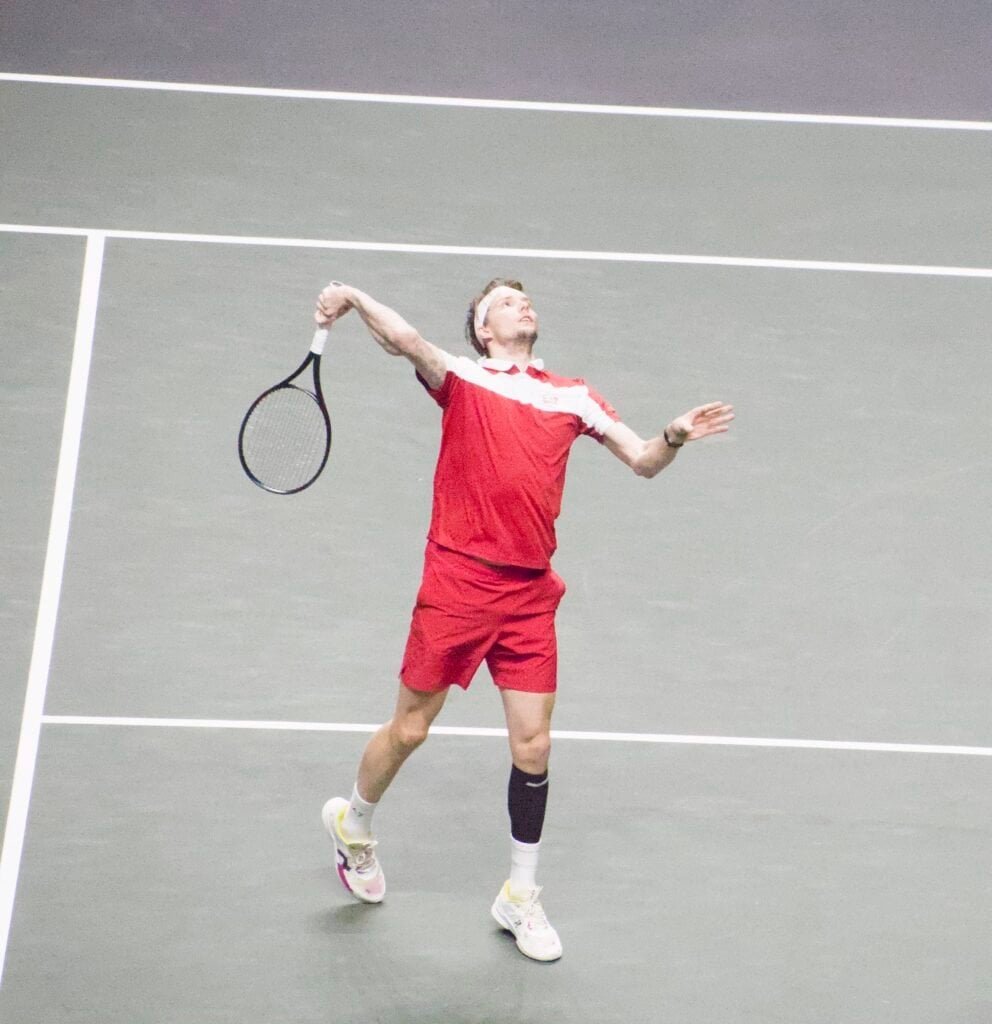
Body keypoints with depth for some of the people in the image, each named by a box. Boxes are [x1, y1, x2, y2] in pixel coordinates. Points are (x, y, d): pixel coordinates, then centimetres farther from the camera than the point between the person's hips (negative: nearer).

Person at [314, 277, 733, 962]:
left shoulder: (573, 396, 13)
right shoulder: (461, 377, 2)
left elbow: (643, 462, 9)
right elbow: (405, 340, -16)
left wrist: (675, 436, -10)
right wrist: (353, 298, -31)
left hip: (530, 592, 3)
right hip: (457, 581, -3)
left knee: (533, 746, 4)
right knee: (410, 730, 9)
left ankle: (521, 897, 23)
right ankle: (353, 821, 40)